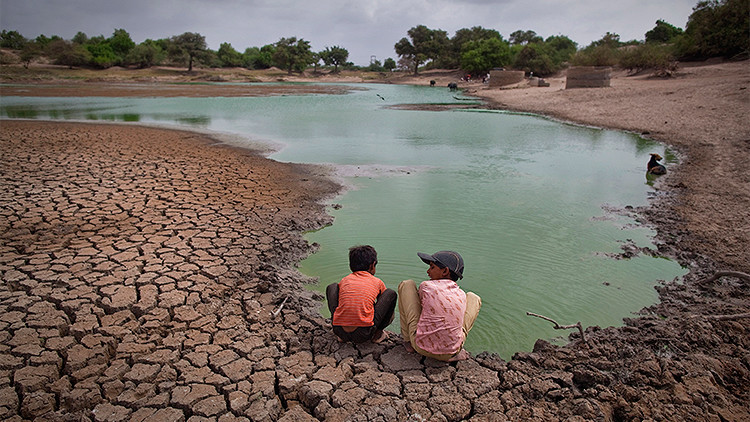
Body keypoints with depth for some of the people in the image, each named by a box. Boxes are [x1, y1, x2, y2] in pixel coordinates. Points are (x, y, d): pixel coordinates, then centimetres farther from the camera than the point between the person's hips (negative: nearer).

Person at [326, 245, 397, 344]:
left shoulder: (344, 280, 18)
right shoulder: (377, 282, 12)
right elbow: (384, 303, 30)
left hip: (339, 331, 2)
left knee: (332, 287, 26)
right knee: (391, 294, 13)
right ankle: (378, 333, 17)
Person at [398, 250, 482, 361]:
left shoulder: (425, 286, -7)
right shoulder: (461, 295, 2)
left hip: (421, 347, -2)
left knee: (407, 284, 9)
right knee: (474, 298, 22)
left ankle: (407, 340, 17)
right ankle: (457, 351, 11)